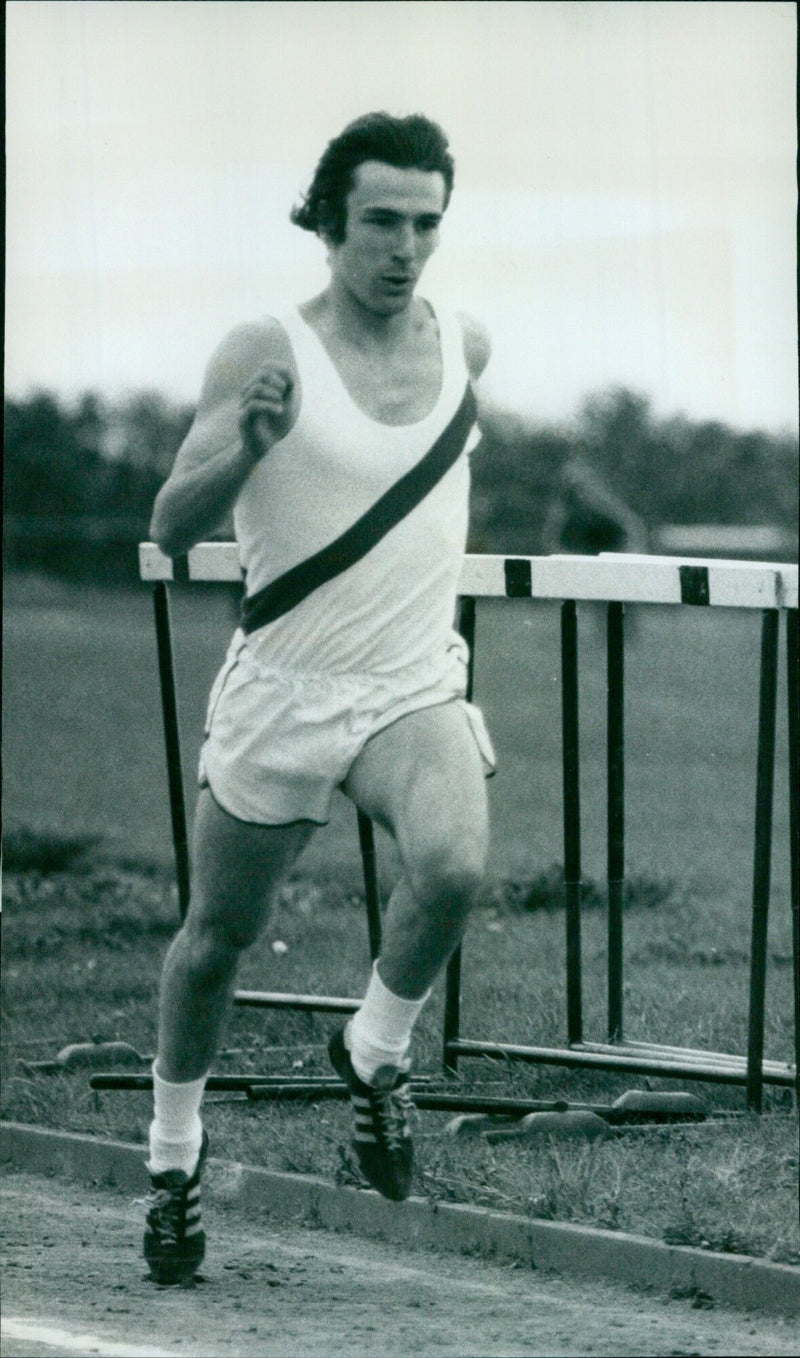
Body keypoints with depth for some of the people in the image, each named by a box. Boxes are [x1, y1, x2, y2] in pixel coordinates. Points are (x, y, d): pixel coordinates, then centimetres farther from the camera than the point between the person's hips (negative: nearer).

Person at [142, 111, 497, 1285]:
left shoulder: (467, 347, 3)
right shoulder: (266, 355, -11)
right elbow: (171, 527, -20)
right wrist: (248, 445, -35)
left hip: (415, 691, 2)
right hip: (279, 694, -2)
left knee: (454, 867, -28)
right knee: (218, 936, 10)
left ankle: (376, 1050, -1)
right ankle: (174, 1152, 34)